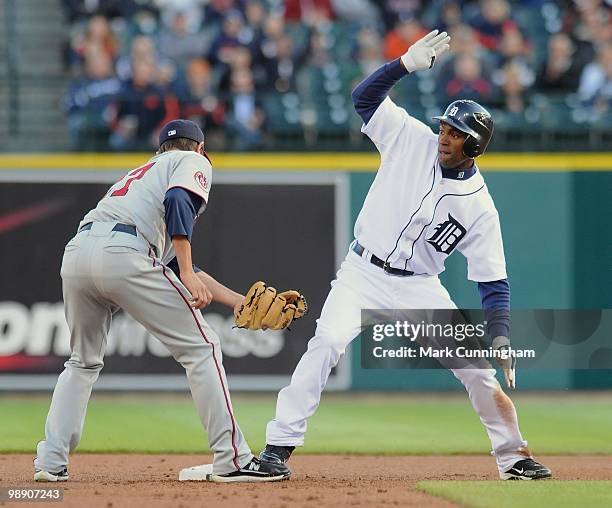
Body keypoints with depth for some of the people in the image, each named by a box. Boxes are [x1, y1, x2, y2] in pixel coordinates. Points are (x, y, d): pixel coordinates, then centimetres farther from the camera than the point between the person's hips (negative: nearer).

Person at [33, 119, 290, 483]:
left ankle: (51, 462, 15)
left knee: (84, 361, 26)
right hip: (122, 253, -7)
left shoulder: (145, 170, 40)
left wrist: (237, 300, 39)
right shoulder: (194, 162, 19)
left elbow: (175, 261, 39)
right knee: (200, 347, 2)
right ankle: (232, 461, -2)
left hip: (75, 253, 7)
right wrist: (188, 275, -11)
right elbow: (177, 201, -6)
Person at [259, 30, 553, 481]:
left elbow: (494, 283, -6)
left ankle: (514, 456, 11)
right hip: (363, 272, -1)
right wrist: (408, 64, -22)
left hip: (419, 288, 1)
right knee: (327, 343, -23)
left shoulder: (480, 207, -8)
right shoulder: (412, 139, -5)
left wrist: (501, 339, -20)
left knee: (478, 366, -7)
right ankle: (278, 447, -21)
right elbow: (365, 97, -6)